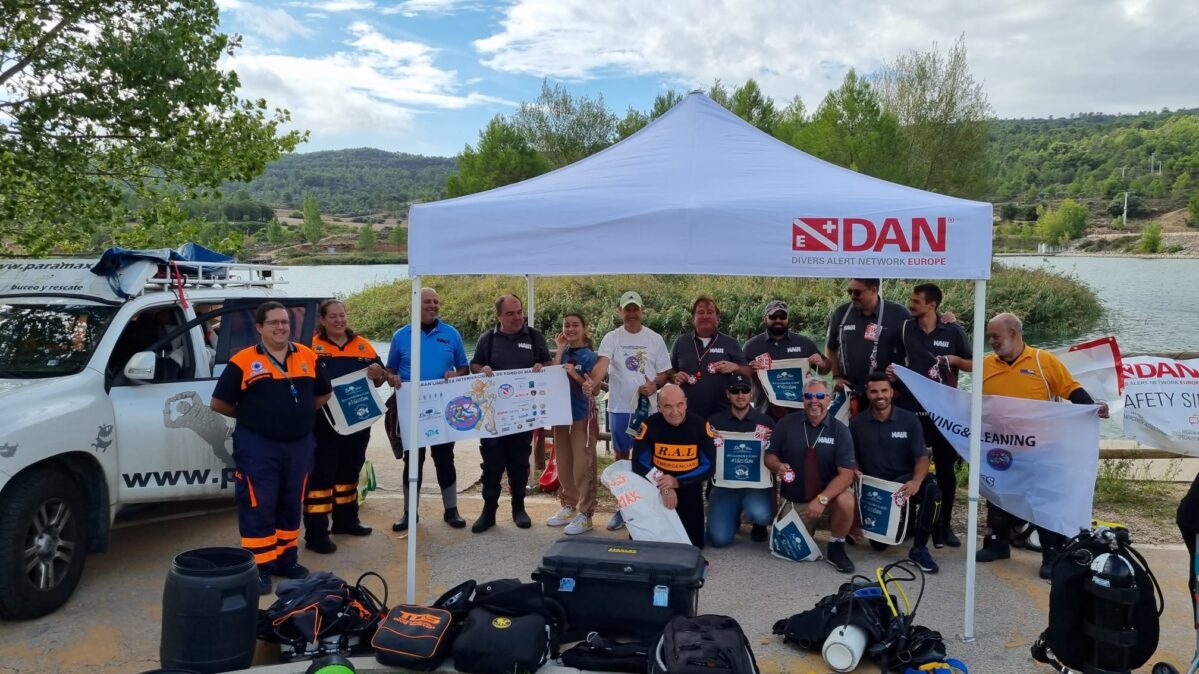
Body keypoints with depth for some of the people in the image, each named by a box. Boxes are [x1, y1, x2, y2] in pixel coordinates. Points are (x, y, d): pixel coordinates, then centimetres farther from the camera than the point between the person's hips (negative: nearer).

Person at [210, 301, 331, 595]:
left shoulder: (307, 357, 4)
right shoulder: (243, 361, -7)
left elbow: (324, 393, 16)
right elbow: (219, 403, -3)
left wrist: (299, 414, 8)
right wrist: (251, 418, 4)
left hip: (299, 444, 4)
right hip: (258, 446, -4)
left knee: (291, 504, 13)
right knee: (258, 507, -1)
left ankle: (286, 558, 26)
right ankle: (259, 567, 7)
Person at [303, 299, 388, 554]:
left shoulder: (363, 345, 9)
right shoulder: (312, 346, -4)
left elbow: (380, 379, 11)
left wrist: (379, 374, -11)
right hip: (323, 422, -5)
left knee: (349, 470, 17)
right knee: (321, 474, -4)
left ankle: (345, 520, 32)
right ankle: (316, 533, -1)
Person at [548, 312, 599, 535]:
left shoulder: (588, 356, -7)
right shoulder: (563, 353, 9)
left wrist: (575, 375, -23)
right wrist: (560, 349, -7)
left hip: (582, 416, -6)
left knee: (582, 467, -3)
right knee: (564, 465, 13)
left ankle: (585, 514, 3)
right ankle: (569, 507, 26)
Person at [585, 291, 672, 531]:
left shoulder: (655, 339, 3)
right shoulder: (612, 338, -3)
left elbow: (665, 371, 5)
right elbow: (602, 363, -20)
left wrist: (655, 385, -17)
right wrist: (593, 382, -40)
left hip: (649, 408, 1)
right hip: (620, 407, 0)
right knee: (621, 456, 10)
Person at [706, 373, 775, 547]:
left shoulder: (766, 422, 0)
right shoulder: (715, 421, 3)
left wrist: (770, 444, -14)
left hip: (756, 484, -1)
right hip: (724, 484, 1)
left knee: (761, 515, -33)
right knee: (719, 539, -15)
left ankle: (758, 524, 9)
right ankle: (734, 517, 23)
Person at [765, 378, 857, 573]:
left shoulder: (840, 431, -10)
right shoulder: (786, 424, -7)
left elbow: (846, 474, -16)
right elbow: (770, 456, 1)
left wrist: (822, 499, -29)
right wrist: (778, 466, -24)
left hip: (827, 496, -1)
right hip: (793, 500, 2)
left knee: (846, 502, -32)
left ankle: (836, 549, -5)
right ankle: (808, 525, 33)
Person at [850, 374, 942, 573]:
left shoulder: (909, 420, -2)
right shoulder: (857, 423, 2)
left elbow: (922, 457, -8)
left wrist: (916, 481, -28)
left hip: (903, 481, -1)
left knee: (931, 487, -35)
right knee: (878, 542, -8)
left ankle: (919, 549, -17)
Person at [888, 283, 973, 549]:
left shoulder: (953, 331, -1)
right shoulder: (904, 329, 3)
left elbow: (973, 365, 6)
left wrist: (955, 360, -13)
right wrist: (892, 372, -7)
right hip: (911, 407, 1)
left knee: (945, 467, 6)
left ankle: (944, 525, 19)